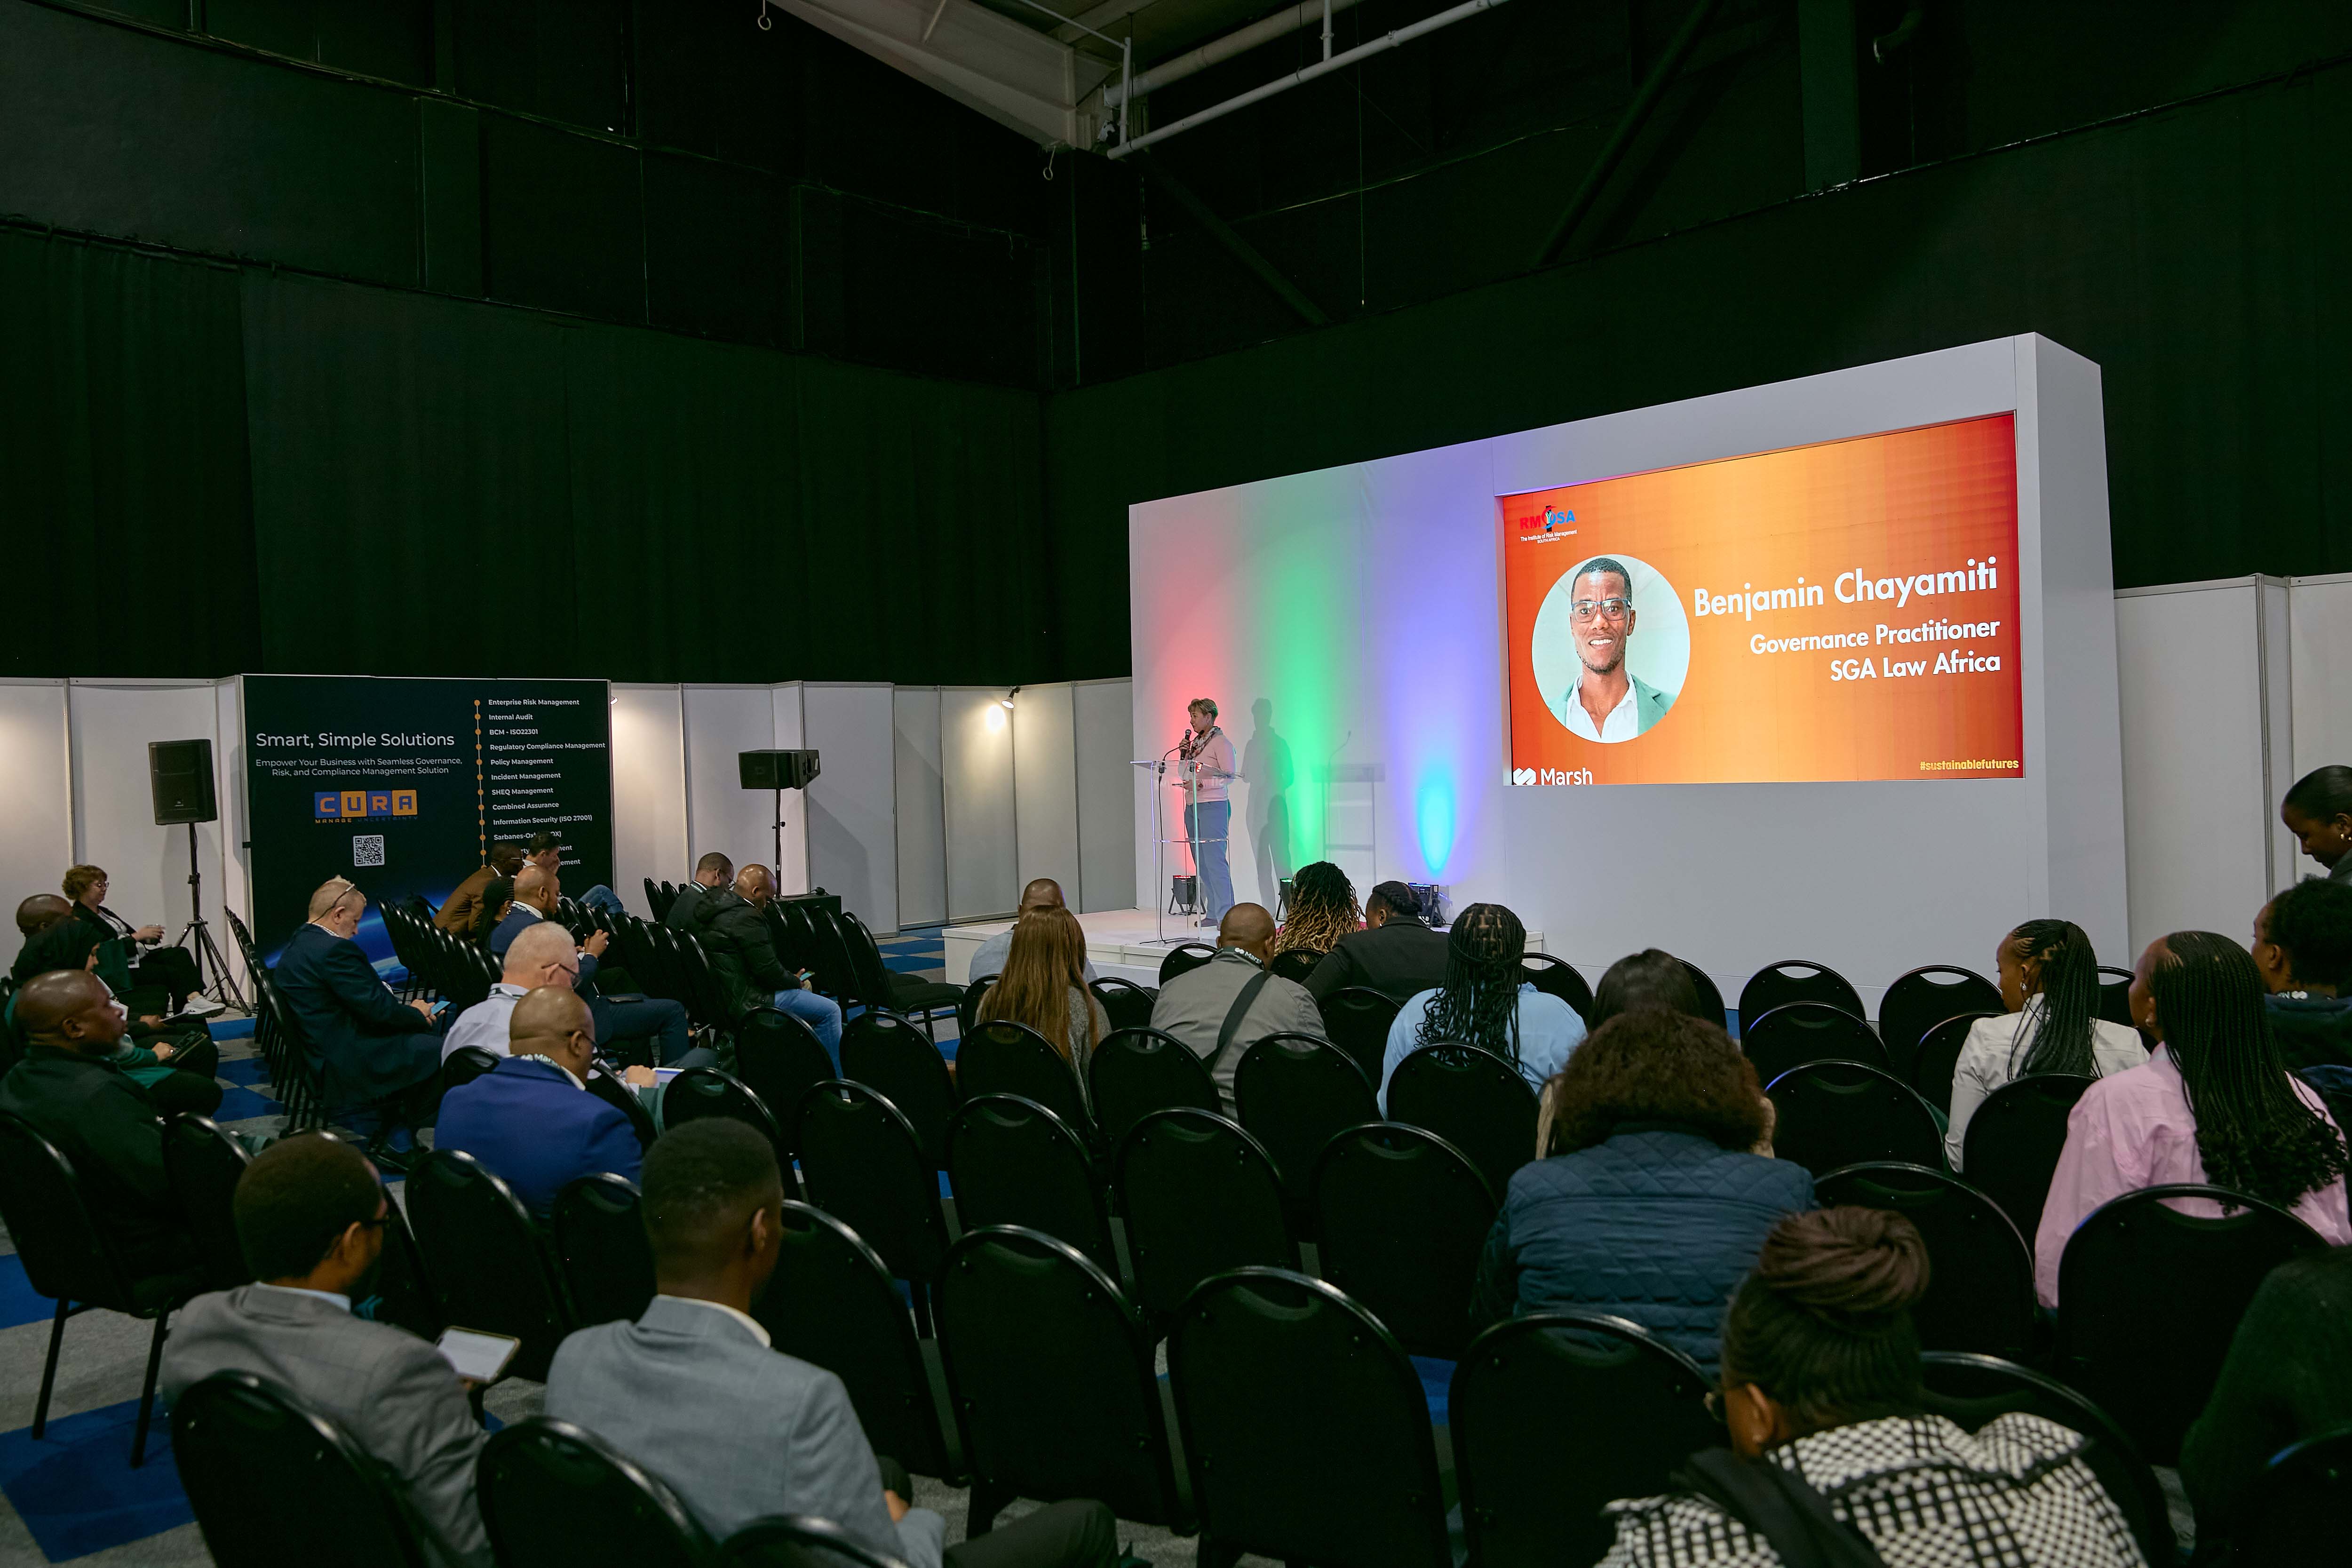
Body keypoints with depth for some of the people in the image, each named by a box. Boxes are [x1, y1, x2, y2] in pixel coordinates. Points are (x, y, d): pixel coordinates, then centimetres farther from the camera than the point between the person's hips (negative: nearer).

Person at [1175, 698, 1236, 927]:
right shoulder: (1194, 742, 17)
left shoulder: (1220, 742, -5)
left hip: (1213, 807, -8)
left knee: (1215, 861, -12)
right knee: (1201, 863, 6)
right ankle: (1211, 914, 10)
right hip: (1192, 808, 8)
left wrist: (1201, 784, -19)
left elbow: (1229, 777, -12)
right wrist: (1183, 755, 6)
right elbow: (1183, 775, 22)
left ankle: (1225, 915, -10)